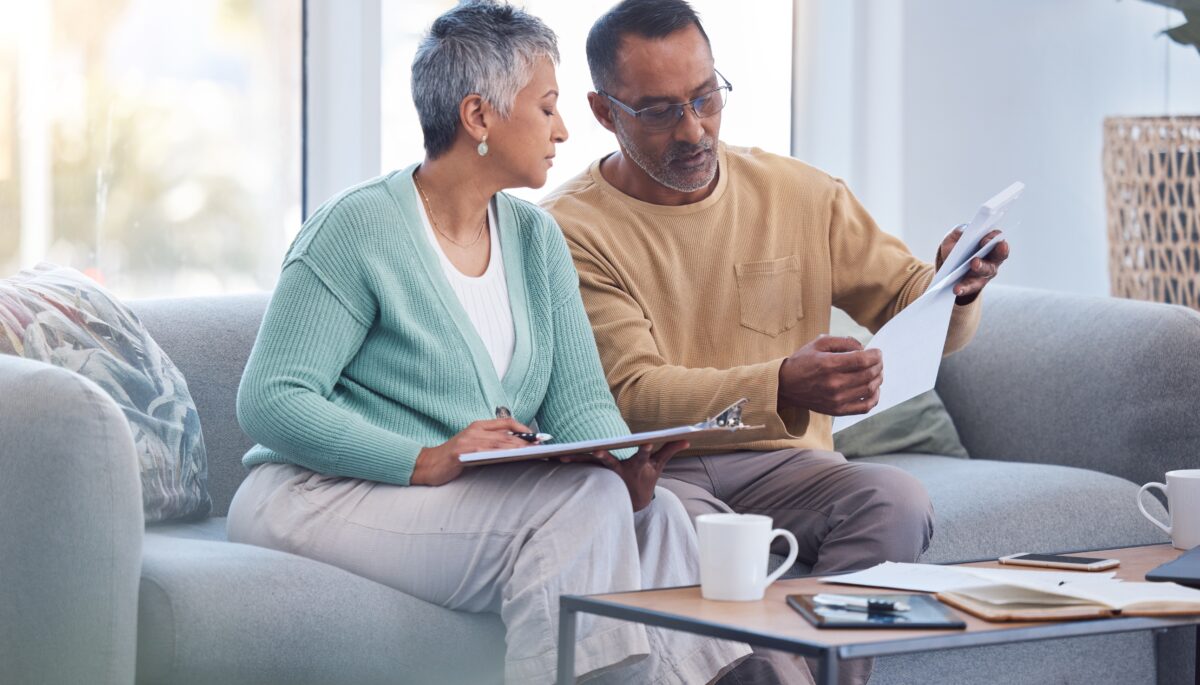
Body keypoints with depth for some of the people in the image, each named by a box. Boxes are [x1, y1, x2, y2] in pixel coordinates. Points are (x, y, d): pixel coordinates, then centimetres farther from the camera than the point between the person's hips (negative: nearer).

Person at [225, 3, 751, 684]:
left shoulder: (535, 238, 12)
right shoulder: (357, 228, -11)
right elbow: (269, 401, -17)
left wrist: (631, 468, -20)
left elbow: (580, 403, 5)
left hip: (479, 499, 7)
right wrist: (426, 462, -28)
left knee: (654, 512, -20)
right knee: (584, 503, -27)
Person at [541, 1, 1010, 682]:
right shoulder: (571, 229, -5)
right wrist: (783, 389, -33)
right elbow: (631, 394, -17)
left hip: (780, 461, 3)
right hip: (652, 469, -3)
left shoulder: (802, 194, 8)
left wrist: (954, 288, -15)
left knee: (897, 502, -27)